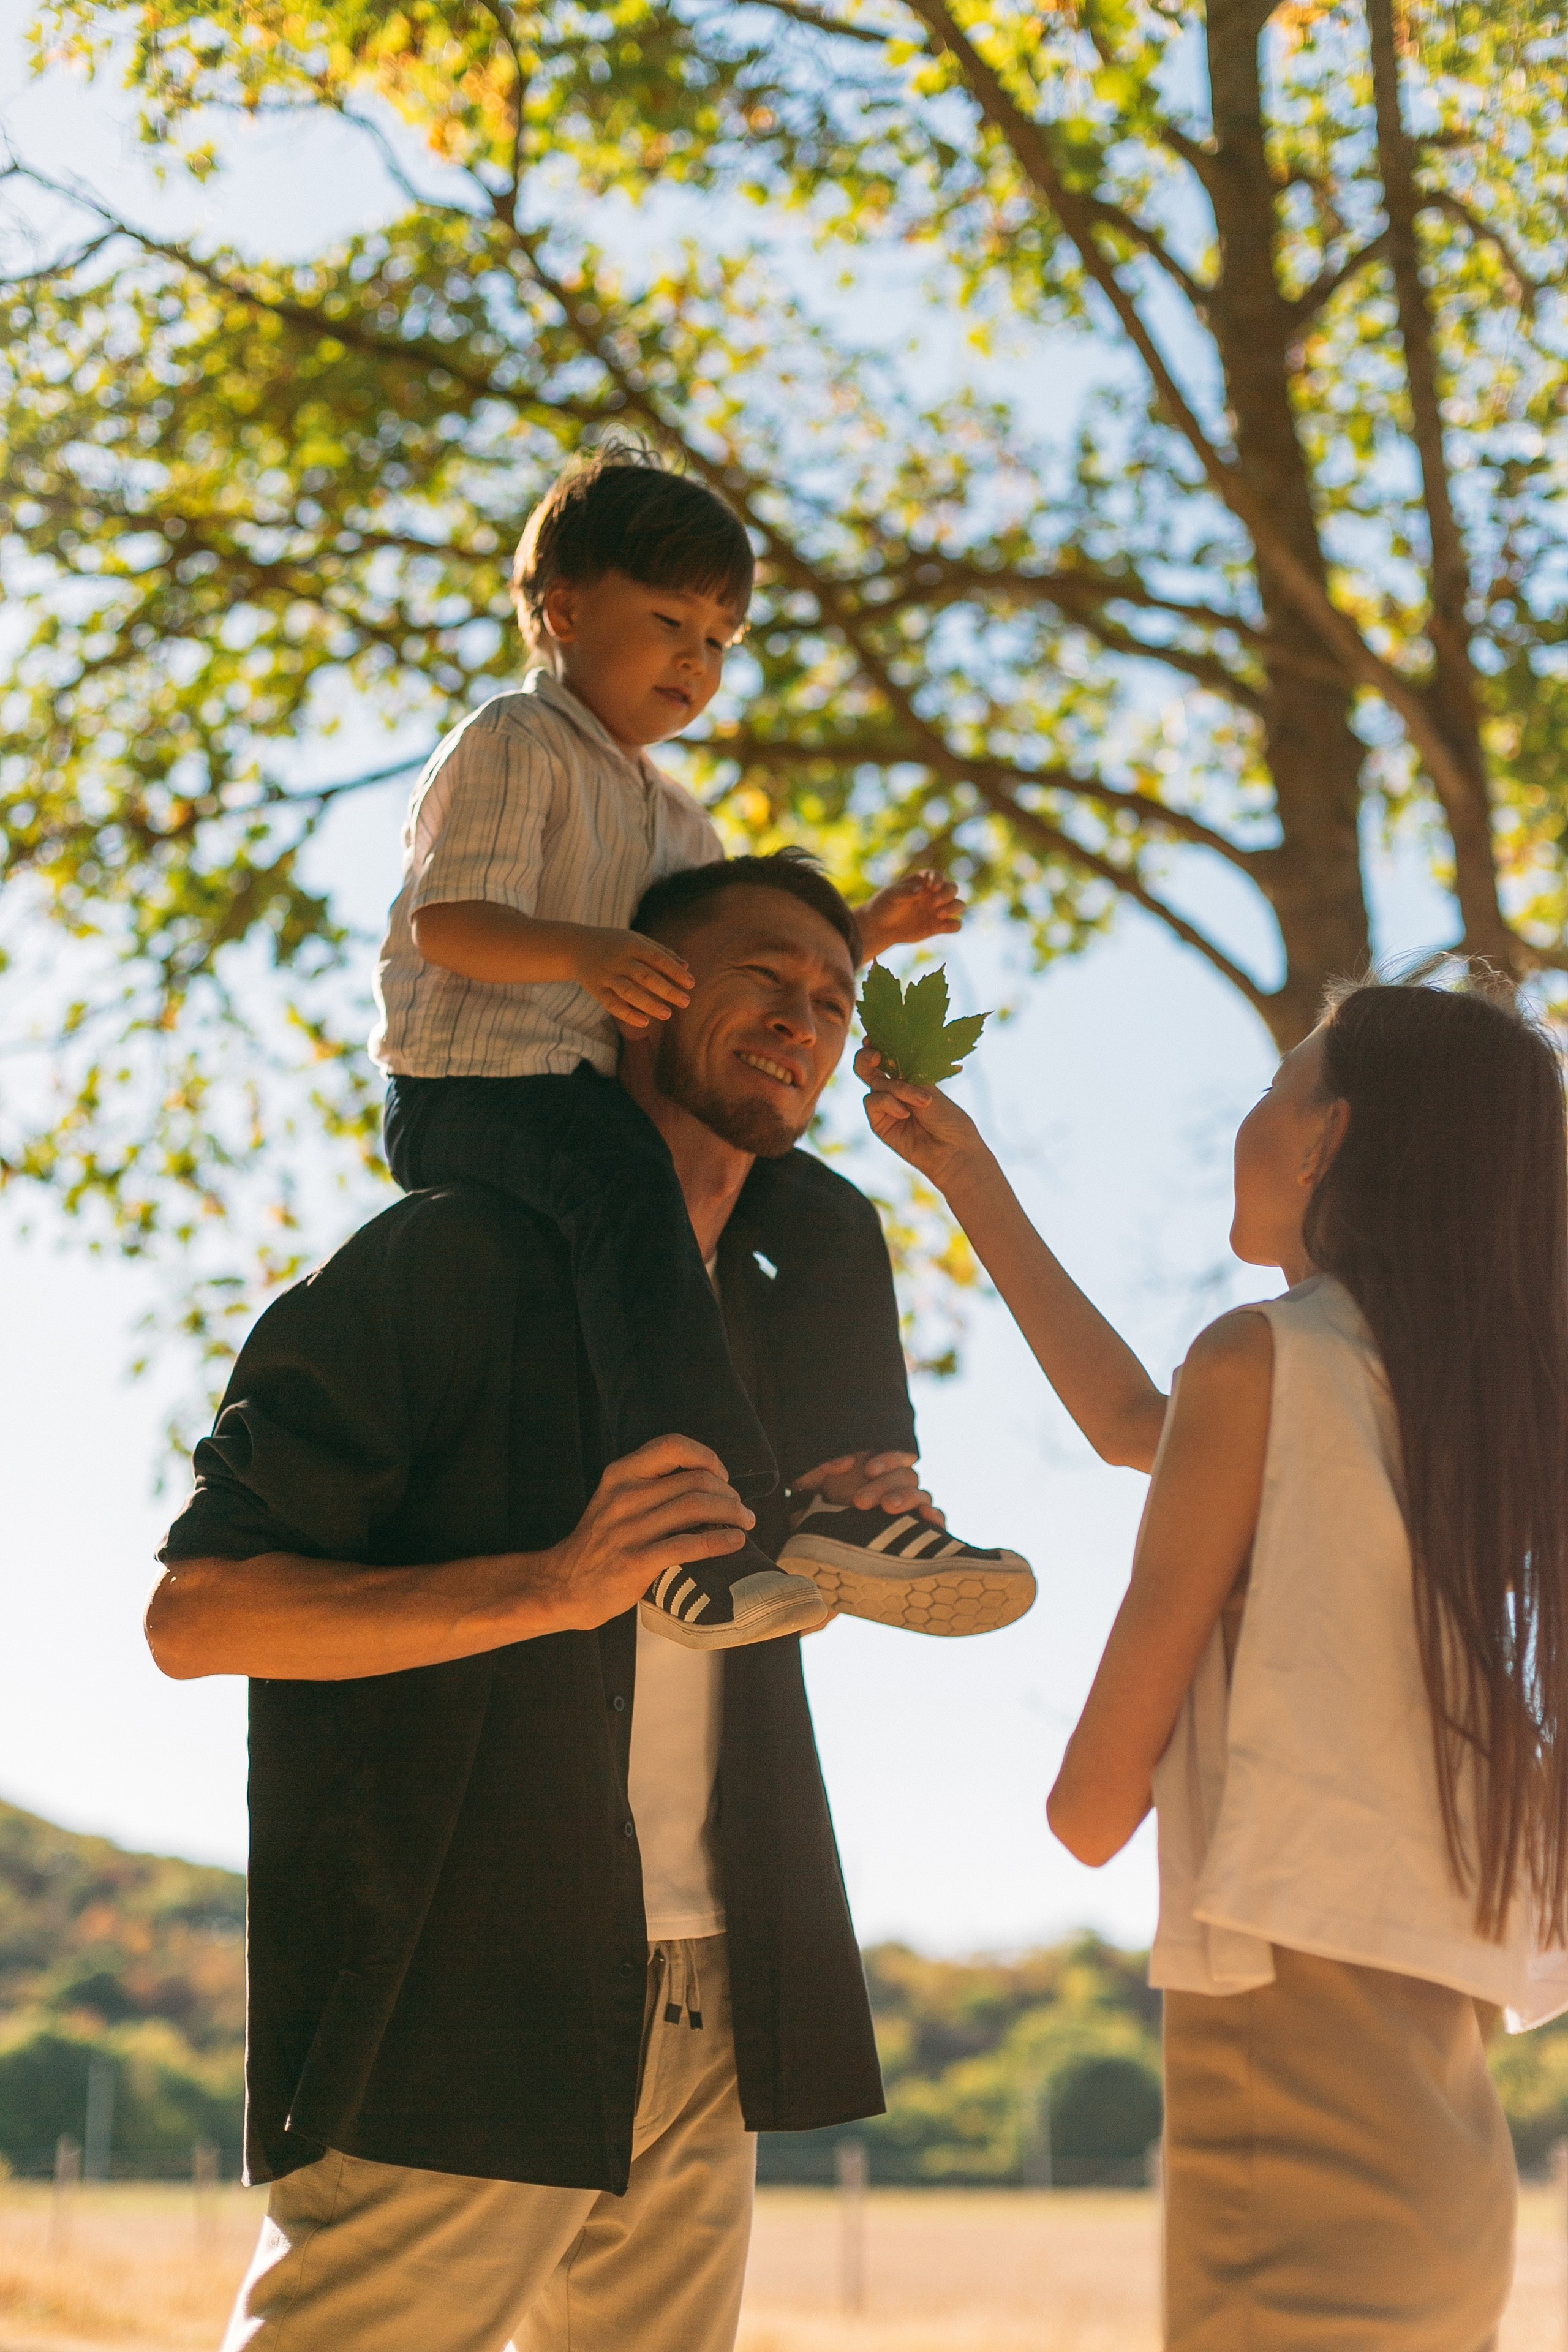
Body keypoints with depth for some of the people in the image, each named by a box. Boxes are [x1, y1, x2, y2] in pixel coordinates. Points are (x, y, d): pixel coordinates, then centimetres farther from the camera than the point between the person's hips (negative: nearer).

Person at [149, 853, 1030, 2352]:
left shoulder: (806, 1265, 11)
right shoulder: (447, 1261, -9)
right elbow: (194, 1614, -14)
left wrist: (885, 1538, 2)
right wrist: (555, 1586, -25)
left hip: (702, 2013, 7)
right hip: (451, 2008, -6)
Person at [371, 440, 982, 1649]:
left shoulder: (675, 816, 26)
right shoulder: (513, 746, -3)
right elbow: (449, 924, -16)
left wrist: (856, 935, 12)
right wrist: (587, 952, -34)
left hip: (603, 1094, 9)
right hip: (471, 1085, -9)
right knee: (624, 1171, -38)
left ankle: (852, 1504, 3)